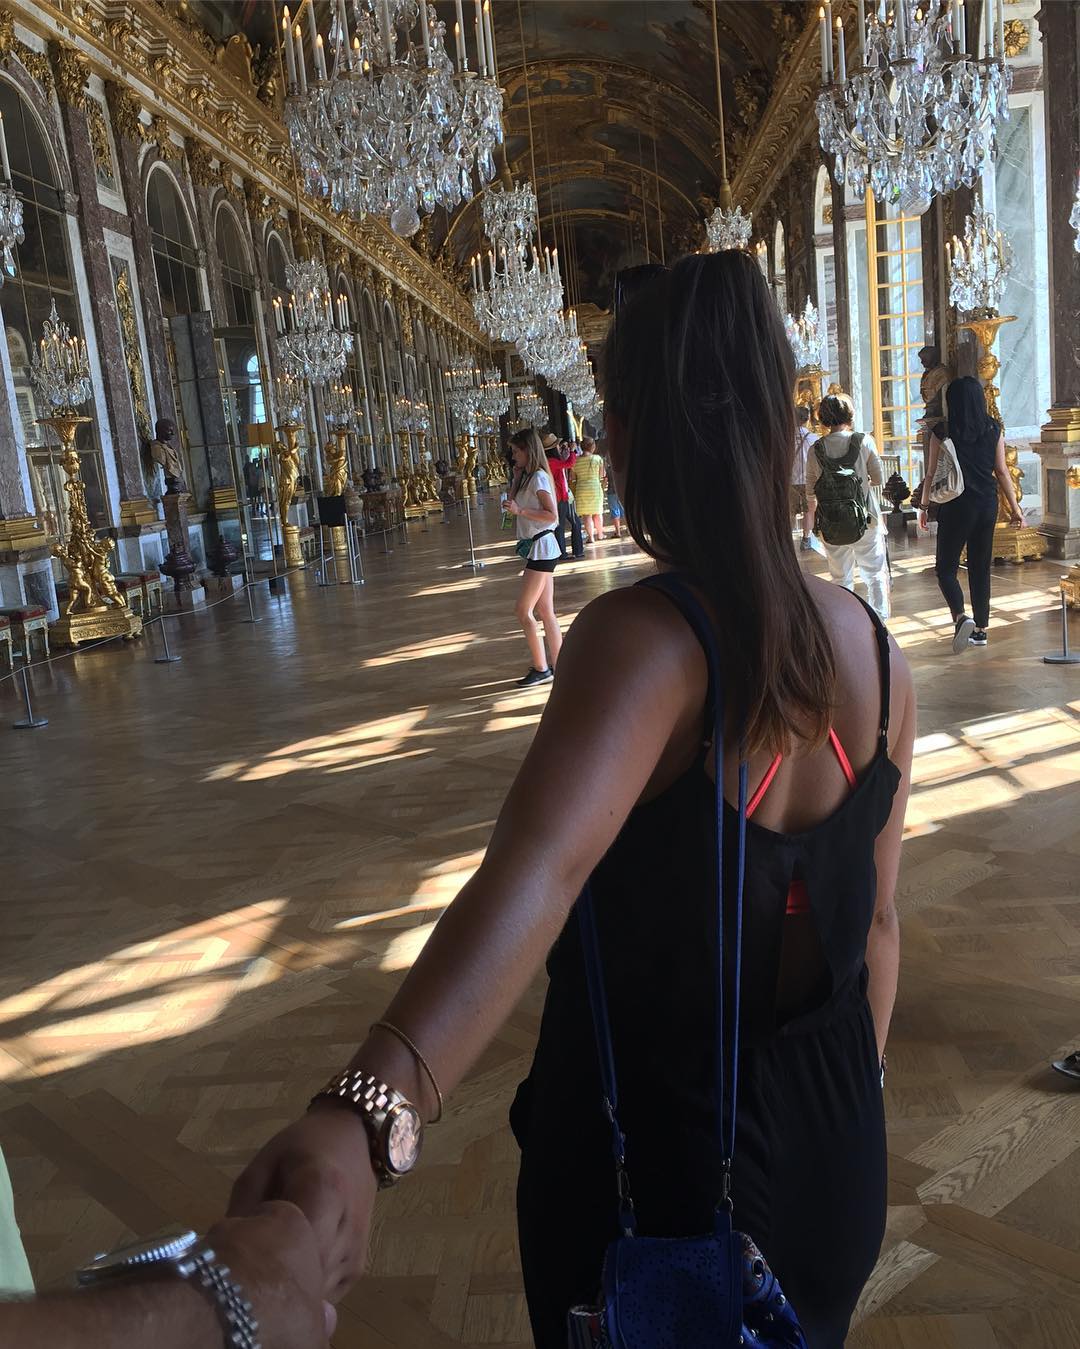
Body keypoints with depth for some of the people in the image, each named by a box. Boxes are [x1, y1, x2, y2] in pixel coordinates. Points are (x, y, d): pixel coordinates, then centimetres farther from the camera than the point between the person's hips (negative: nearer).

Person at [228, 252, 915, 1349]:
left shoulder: (647, 639, -26)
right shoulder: (874, 647, -6)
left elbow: (539, 871, -45)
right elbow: (875, 922, 3)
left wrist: (362, 1116, -57)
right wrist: (844, 1108, 17)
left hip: (650, 1162, -5)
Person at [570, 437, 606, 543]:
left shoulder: (575, 461, -2)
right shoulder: (597, 458, -7)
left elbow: (572, 479, 3)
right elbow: (601, 475, 0)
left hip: (581, 489, 1)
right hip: (595, 488, -1)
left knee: (586, 514, 5)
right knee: (597, 512, 14)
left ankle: (591, 537, 3)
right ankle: (599, 534, 26)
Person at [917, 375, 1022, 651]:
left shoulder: (942, 432, -8)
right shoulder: (994, 430, 2)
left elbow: (932, 474, -4)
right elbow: (1002, 472, 5)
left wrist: (923, 506, 8)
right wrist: (1014, 507, 12)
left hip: (956, 506, -4)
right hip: (987, 505, 4)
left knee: (946, 566, 6)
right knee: (981, 567, 13)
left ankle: (961, 617, -17)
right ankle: (981, 628, 16)